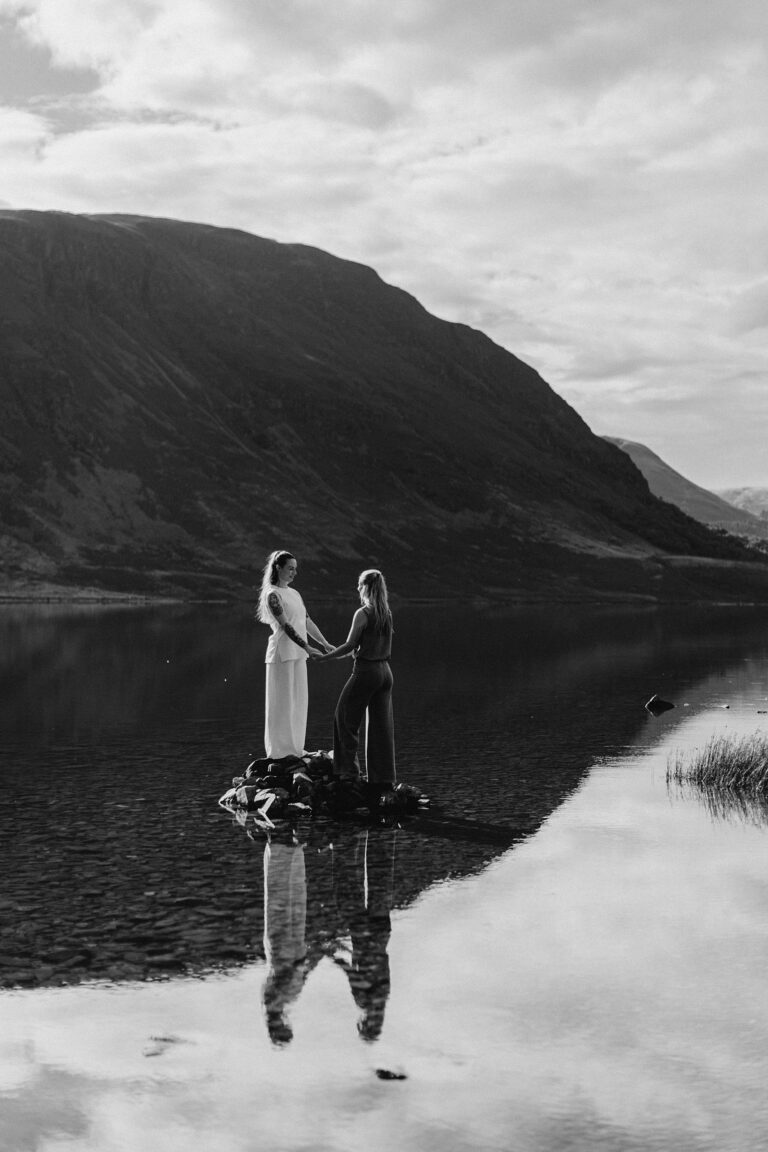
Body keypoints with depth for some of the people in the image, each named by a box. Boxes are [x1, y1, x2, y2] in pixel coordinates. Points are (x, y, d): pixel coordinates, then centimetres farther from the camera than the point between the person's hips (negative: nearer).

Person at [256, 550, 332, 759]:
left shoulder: (294, 593, 15)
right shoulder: (272, 595, -11)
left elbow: (307, 622, 16)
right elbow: (285, 625, -19)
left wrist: (326, 644, 10)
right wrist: (307, 647, -26)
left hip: (298, 653, 8)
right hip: (282, 653, -8)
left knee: (298, 702, 11)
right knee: (282, 702, -2)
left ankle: (293, 747, 19)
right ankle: (279, 750, 5)